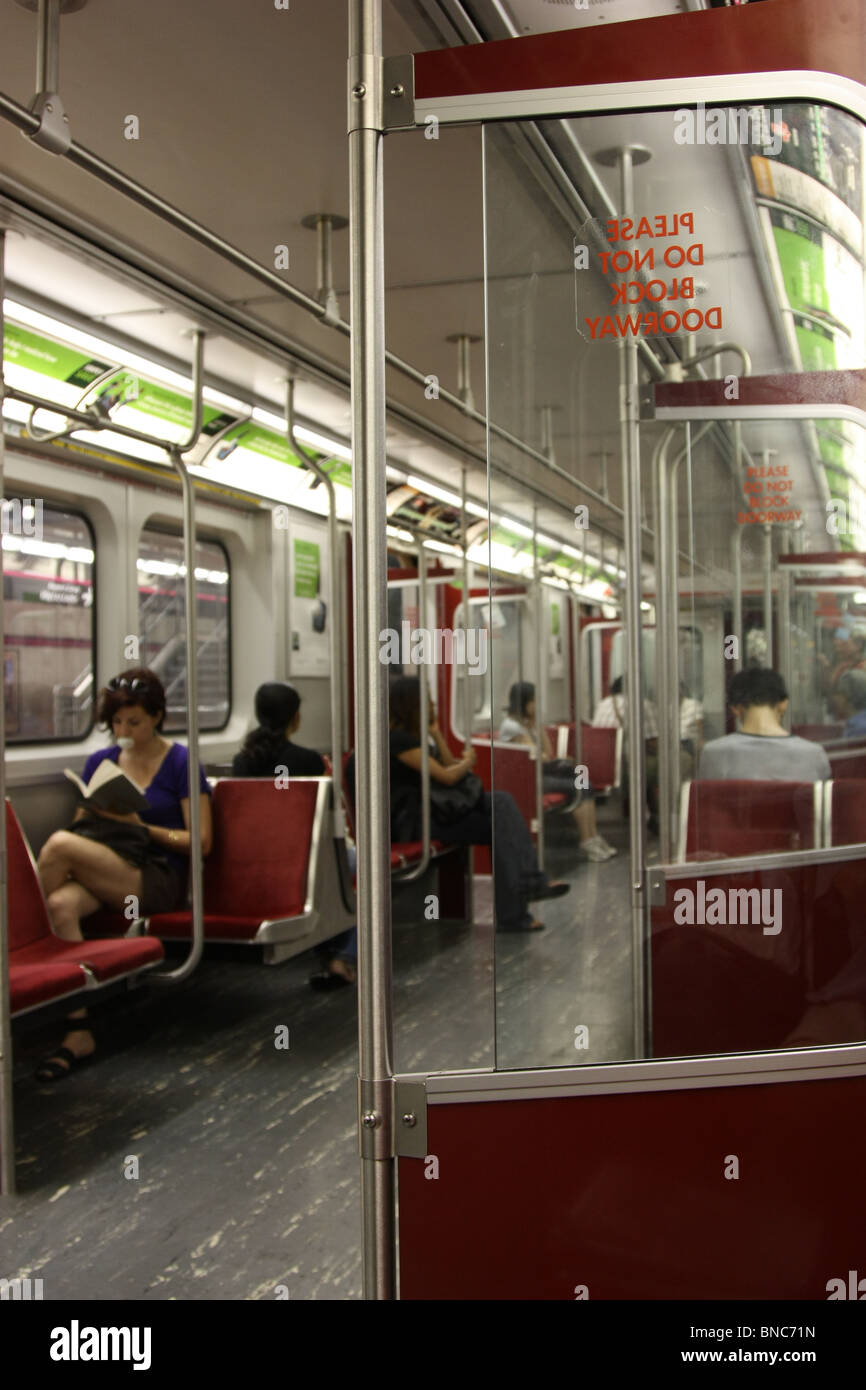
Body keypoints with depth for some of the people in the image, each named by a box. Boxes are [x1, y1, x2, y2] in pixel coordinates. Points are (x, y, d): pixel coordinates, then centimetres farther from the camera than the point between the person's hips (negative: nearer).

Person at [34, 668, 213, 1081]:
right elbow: (81, 827, 19)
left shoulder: (180, 762, 2)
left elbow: (201, 841, -3)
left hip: (158, 878, -5)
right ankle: (78, 1032, -27)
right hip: (102, 872, 5)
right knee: (61, 904, -32)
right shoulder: (100, 761, 17)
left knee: (58, 845, -28)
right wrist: (96, 818, -5)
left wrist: (140, 827, -13)